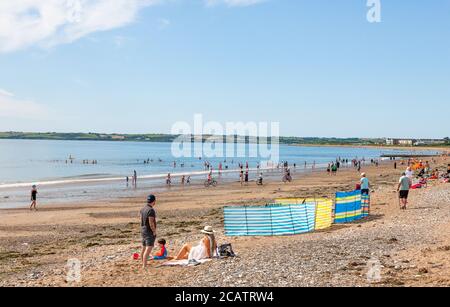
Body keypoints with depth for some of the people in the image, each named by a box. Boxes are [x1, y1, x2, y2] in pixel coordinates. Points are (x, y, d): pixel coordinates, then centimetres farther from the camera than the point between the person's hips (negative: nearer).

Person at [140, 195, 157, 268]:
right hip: (149, 232, -9)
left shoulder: (143, 209, 9)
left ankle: (143, 264, 24)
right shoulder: (151, 210, -18)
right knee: (148, 249, -12)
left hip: (143, 230, 9)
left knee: (144, 249, 16)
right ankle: (144, 266, -18)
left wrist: (143, 230, 18)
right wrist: (154, 231, -11)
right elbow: (151, 223, -22)